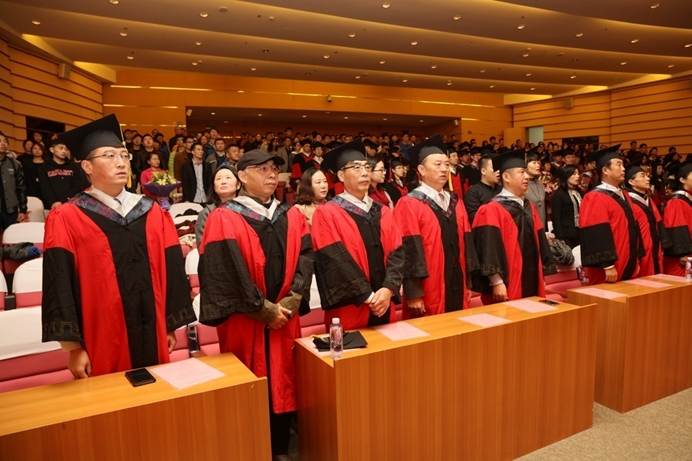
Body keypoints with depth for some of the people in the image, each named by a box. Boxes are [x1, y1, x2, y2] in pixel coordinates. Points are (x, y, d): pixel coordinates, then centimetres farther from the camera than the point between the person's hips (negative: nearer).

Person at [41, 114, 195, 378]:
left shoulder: (153, 213, 5)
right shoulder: (66, 219, -5)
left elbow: (171, 271, 6)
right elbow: (60, 286, -8)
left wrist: (172, 325, 6)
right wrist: (74, 347, -11)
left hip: (152, 335, 3)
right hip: (102, 344, -3)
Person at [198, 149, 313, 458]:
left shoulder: (292, 216, 7)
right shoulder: (223, 219, -8)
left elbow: (305, 259, 0)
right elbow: (230, 274, -15)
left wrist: (292, 300, -13)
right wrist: (264, 310, -14)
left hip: (285, 317, 5)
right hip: (245, 322, -4)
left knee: (283, 384, 14)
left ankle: (280, 449, 32)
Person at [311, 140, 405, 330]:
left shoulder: (384, 213, 9)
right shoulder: (327, 213, -6)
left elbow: (397, 252, 1)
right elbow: (336, 261, -14)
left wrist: (388, 289, -14)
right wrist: (368, 296, -17)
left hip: (384, 307, 5)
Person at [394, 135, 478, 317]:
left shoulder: (455, 202, 11)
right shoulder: (408, 205, -11)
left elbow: (465, 243, 13)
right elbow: (408, 251, -15)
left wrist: (468, 284, 11)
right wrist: (413, 293, -17)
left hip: (457, 287, 6)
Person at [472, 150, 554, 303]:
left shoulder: (530, 207, 13)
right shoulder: (492, 210, -12)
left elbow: (539, 242, 17)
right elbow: (489, 249, -19)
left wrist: (541, 276, 15)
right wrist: (497, 283, -22)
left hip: (532, 284, 8)